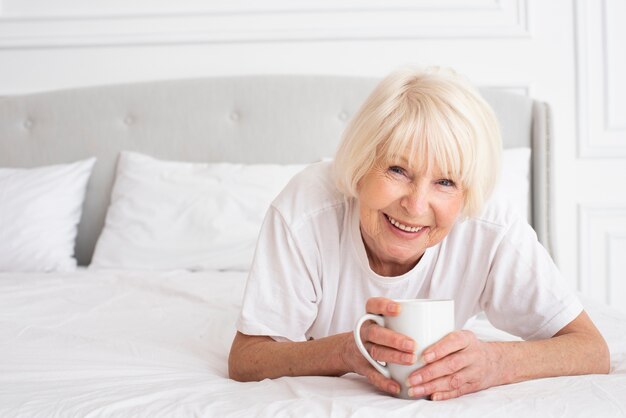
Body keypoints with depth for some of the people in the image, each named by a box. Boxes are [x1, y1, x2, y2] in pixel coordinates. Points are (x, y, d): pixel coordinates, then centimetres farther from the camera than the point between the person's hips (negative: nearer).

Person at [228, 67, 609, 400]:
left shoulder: (492, 230, -26)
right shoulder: (306, 210, -30)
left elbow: (594, 352, -21)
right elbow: (243, 362, -25)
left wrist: (495, 363, -41)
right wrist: (346, 351, -44)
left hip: (435, 400, 1)